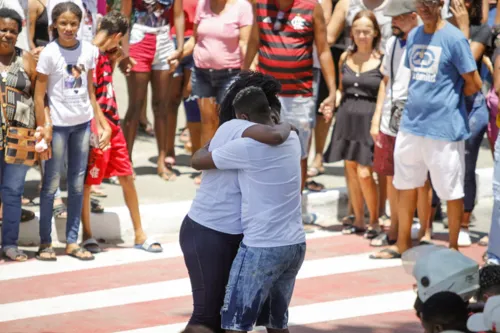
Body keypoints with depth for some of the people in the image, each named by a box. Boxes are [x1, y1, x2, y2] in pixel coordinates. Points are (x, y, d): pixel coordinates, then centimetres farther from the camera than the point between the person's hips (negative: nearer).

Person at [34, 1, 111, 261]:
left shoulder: (89, 50, 1)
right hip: (57, 124, -4)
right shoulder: (49, 53, -11)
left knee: (77, 184, 8)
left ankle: (72, 242, 15)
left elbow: (90, 92, 9)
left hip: (82, 123, 4)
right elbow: (39, 95, -8)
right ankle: (45, 242, 10)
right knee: (51, 183, 2)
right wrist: (44, 127, -15)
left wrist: (102, 123, 8)